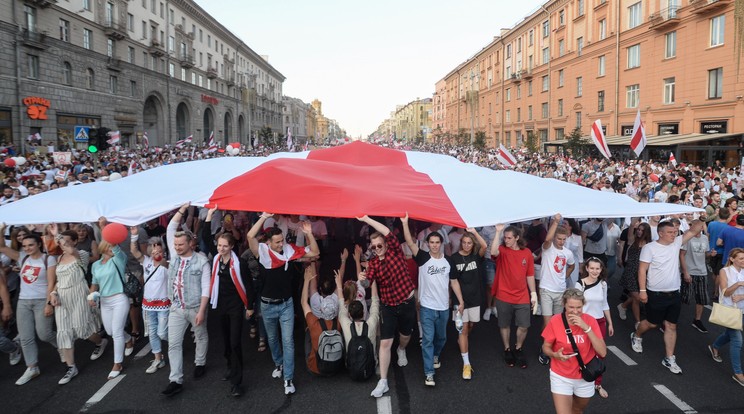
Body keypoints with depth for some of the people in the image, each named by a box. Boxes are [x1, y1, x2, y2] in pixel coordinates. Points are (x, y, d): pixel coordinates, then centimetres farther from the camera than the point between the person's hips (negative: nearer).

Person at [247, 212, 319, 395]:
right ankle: (279, 364, 46)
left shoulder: (289, 249, -8)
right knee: (272, 339, 21)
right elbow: (250, 236, -33)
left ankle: (288, 379, 6)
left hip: (286, 304, 0)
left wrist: (309, 234, -19)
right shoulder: (262, 251, -14)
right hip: (268, 305, 0)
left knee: (288, 341, -1)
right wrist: (264, 217, -31)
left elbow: (315, 252, -6)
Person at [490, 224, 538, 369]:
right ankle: (507, 350, 31)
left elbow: (530, 275, 7)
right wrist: (498, 232, -34)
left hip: (522, 297, 2)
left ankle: (518, 350, 28)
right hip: (504, 296, -2)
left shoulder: (527, 252, 1)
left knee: (524, 326, 5)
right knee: (505, 325, 11)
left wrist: (533, 294, 6)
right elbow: (493, 252, -33)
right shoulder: (502, 250, -7)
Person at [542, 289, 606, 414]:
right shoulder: (555, 321, -18)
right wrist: (555, 355, -27)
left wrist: (586, 328, -30)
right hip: (561, 377, -2)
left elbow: (602, 352, -21)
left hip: (585, 377, 2)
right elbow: (546, 347, -6)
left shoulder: (590, 321, -15)